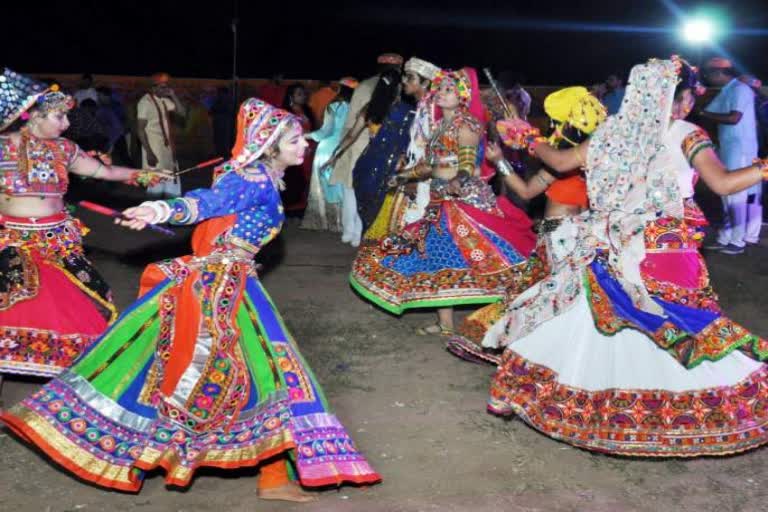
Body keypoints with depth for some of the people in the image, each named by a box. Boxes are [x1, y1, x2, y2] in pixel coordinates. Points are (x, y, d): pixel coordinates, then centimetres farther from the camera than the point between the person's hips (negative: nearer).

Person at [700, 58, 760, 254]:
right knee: (728, 194, 12)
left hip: (740, 149, -9)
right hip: (728, 148, 9)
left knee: (737, 195, -6)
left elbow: (734, 118, -22)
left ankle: (738, 241, 0)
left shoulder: (740, 89, -13)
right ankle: (726, 238, 18)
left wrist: (705, 115, -15)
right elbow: (708, 112, 16)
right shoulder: (725, 92, 16)